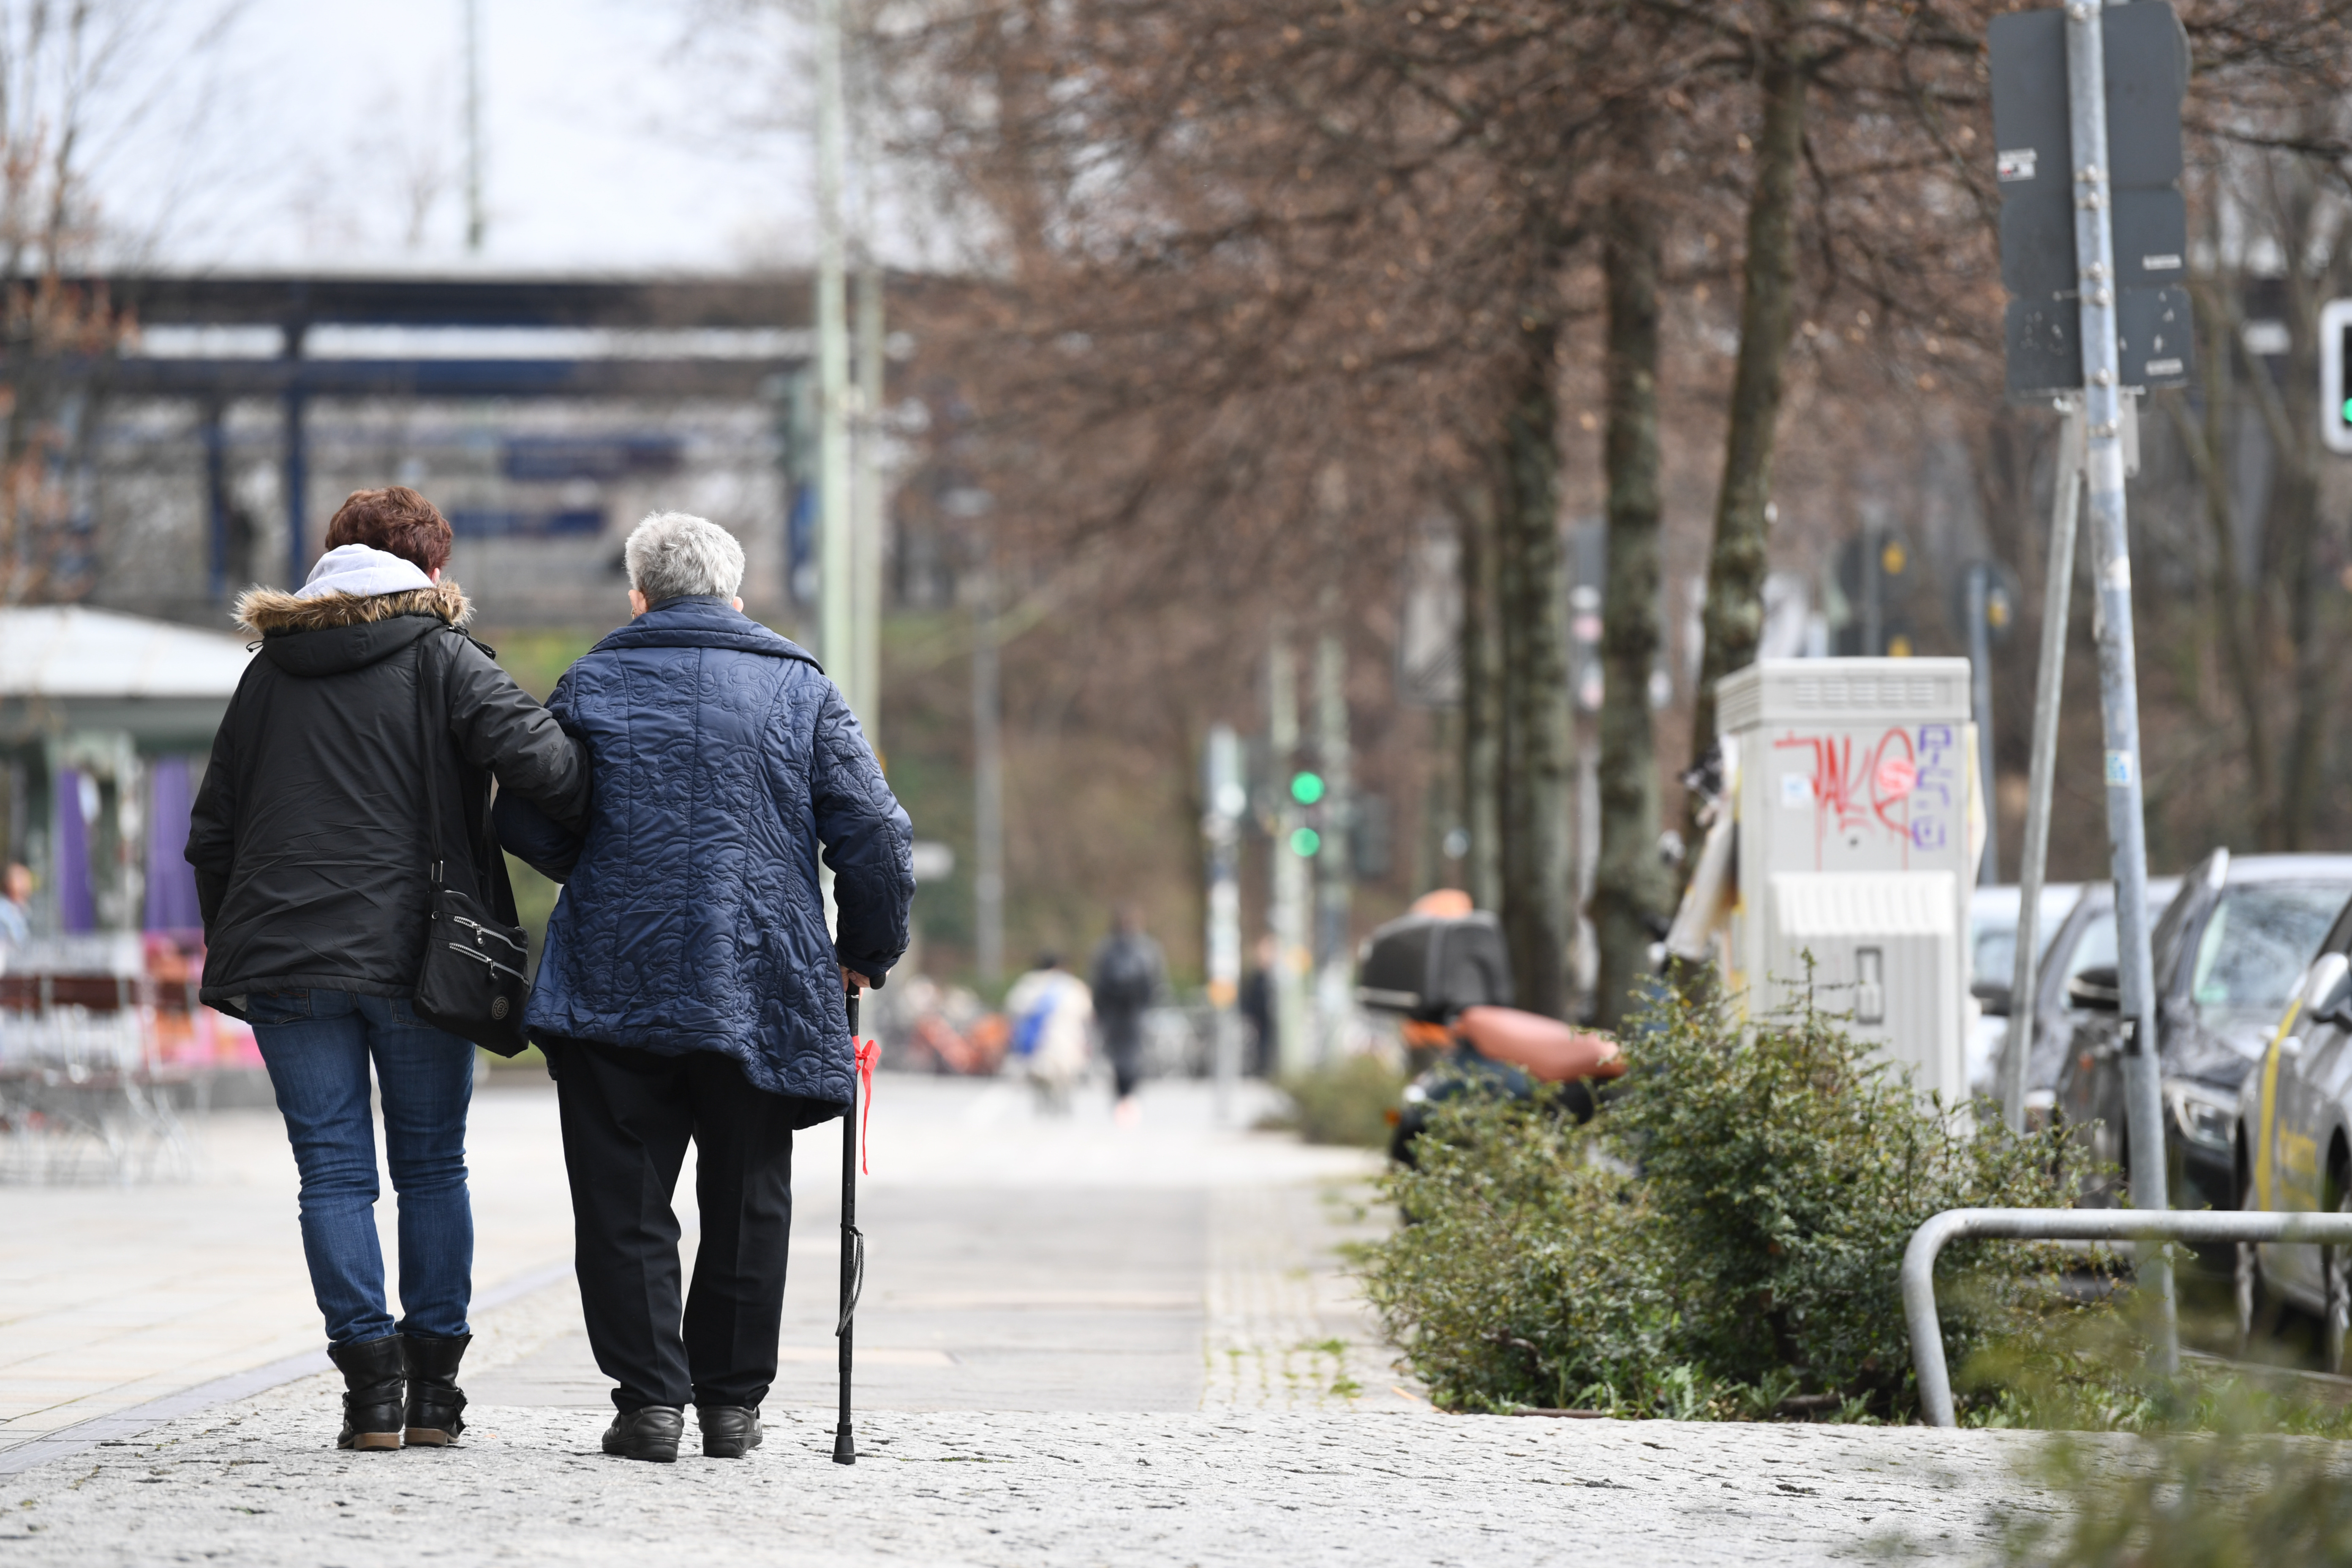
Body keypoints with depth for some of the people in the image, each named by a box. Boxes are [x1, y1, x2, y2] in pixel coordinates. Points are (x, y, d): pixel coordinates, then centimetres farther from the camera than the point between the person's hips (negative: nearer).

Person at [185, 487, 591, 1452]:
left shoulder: (269, 672, 14)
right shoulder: (441, 660, 0)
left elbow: (212, 832, 17)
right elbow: (545, 764, -15)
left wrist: (229, 954, 25)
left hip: (286, 957, 2)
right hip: (419, 955, -2)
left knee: (334, 1173, 3)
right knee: (432, 1168, 8)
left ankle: (371, 1382, -5)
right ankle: (435, 1388, 7)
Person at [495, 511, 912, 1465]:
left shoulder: (592, 686, 5)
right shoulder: (802, 691, 5)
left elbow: (525, 824, 6)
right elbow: (877, 837, -2)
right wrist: (866, 952, 13)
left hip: (613, 983, -1)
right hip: (762, 985, 1)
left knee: (623, 1202, 4)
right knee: (746, 1201, 12)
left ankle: (650, 1396, -4)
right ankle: (732, 1400, 14)